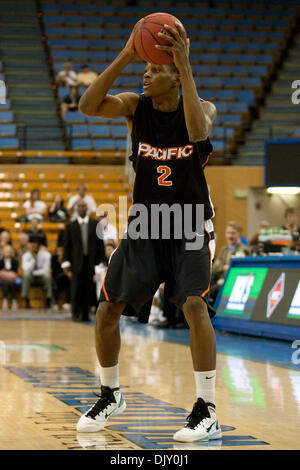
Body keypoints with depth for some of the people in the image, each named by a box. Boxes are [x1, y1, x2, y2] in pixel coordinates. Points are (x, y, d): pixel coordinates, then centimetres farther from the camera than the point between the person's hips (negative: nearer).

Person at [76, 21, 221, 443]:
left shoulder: (201, 108, -9)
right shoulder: (135, 107, -5)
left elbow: (198, 131, -34)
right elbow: (88, 106, -24)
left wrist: (185, 66, -36)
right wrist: (124, 58, -33)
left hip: (191, 225, -3)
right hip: (144, 225, 3)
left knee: (194, 305, -22)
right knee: (107, 310, 1)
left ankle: (207, 412, -15)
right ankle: (110, 396, 24)